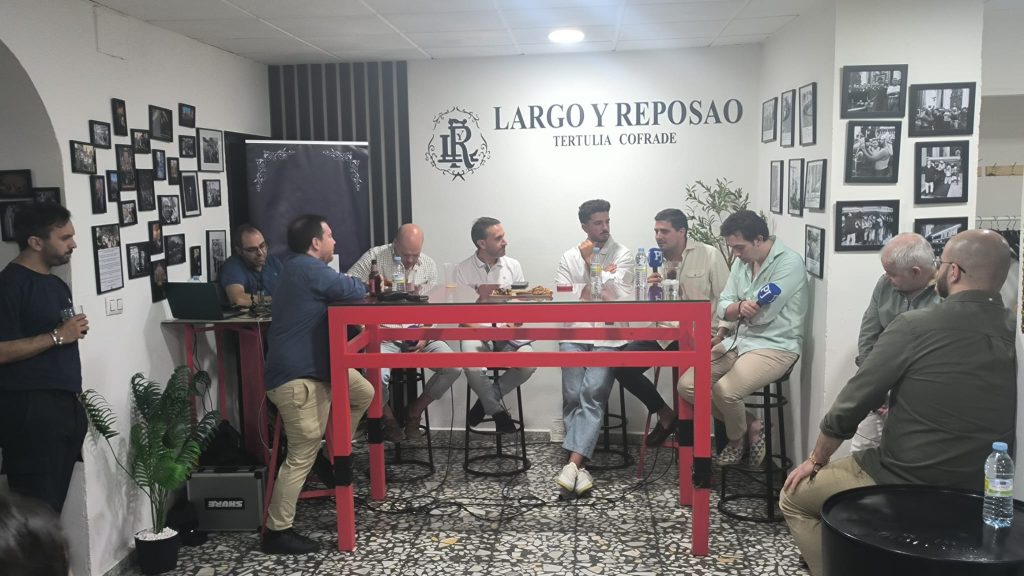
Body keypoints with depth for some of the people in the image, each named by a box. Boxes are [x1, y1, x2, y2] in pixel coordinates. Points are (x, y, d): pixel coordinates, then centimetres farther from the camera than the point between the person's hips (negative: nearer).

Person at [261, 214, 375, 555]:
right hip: (295, 376, -10)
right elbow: (354, 291, -13)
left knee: (364, 393, 18)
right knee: (303, 455, -7)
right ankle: (277, 532, 0)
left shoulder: (303, 268, 19)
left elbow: (336, 291, 19)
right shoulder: (307, 268, -15)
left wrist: (351, 287, 1)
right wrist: (360, 286, 8)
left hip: (315, 368, 11)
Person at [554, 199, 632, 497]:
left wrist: (592, 262, -3)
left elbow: (622, 295, -7)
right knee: (572, 395, -13)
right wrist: (603, 273, -1)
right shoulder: (569, 257, 13)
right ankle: (580, 467, -10)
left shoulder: (622, 254, 6)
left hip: (609, 335, -2)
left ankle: (573, 463, -27)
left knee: (592, 392, -20)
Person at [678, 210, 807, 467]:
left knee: (724, 389, -30)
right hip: (739, 341, 8)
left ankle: (737, 438, 5)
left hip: (775, 347, -8)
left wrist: (737, 310, -2)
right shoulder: (741, 262, 10)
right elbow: (723, 308, 6)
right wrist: (740, 307, -18)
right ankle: (749, 425, 9)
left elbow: (763, 314, -21)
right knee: (687, 385, -7)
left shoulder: (789, 262, -15)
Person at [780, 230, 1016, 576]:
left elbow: (851, 404, -11)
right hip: (973, 495, 7)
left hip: (902, 486, -6)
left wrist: (816, 461, 5)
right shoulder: (1010, 339, 1)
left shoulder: (915, 327, -17)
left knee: (794, 497, 14)